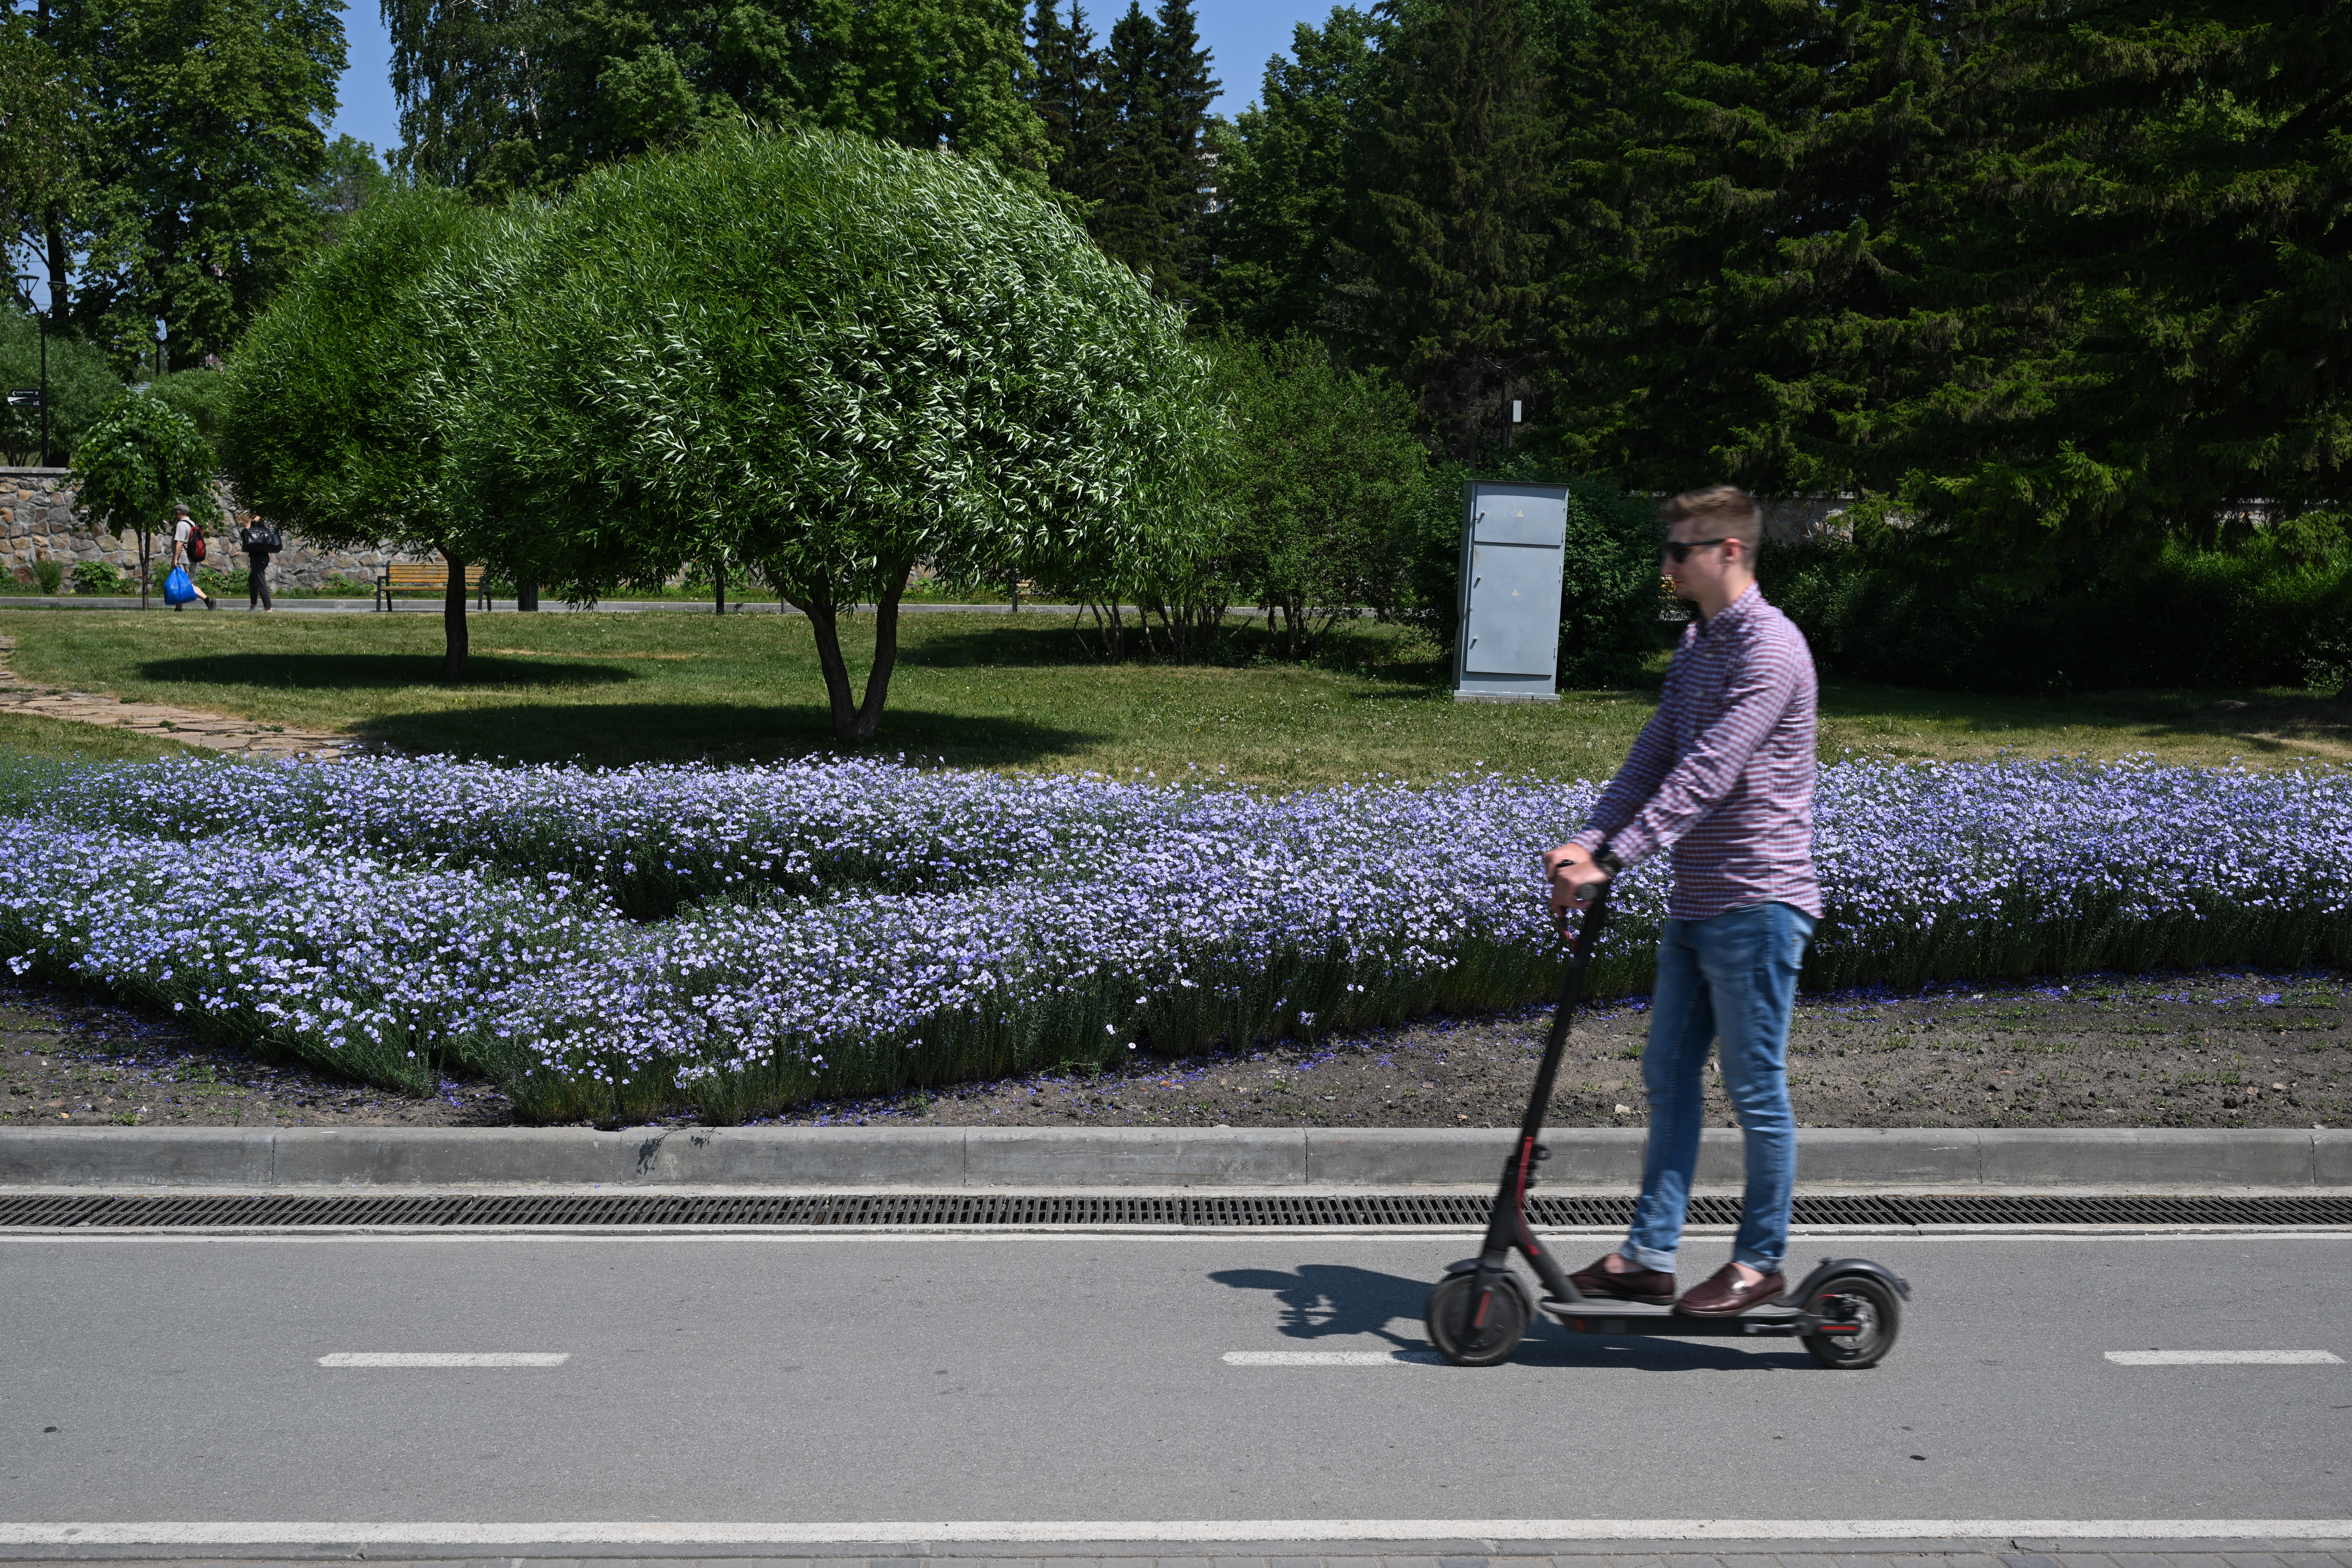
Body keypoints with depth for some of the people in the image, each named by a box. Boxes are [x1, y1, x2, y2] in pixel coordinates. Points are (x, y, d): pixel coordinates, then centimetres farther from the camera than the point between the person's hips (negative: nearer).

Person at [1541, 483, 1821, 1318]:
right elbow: (1653, 756, 10)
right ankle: (1650, 1256, 20)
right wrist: (1588, 839, -4)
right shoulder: (1696, 643, 14)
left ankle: (1760, 1263, 17)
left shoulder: (1770, 649, -16)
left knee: (1756, 1090, 2)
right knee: (1669, 1078, 12)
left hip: (1755, 906, -9)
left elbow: (1704, 776, -25)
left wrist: (1610, 862, -29)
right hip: (1695, 904, 9)